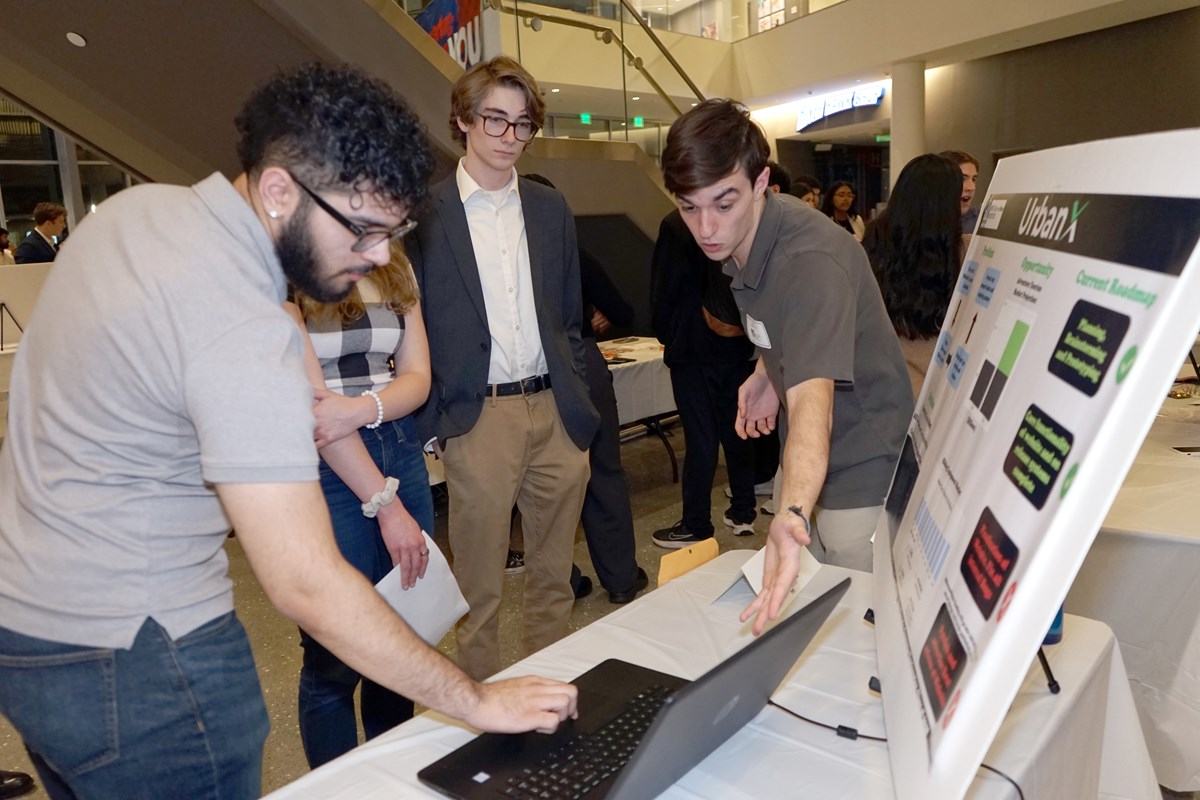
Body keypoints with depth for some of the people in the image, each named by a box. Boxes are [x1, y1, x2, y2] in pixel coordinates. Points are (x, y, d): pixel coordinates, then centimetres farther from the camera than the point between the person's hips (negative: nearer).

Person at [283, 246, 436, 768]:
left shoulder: (394, 266, 10)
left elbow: (417, 377, 6)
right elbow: (310, 399, -14)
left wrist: (363, 408, -18)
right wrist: (387, 505, -15)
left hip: (400, 448, 6)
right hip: (326, 465, -5)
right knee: (336, 660, 3)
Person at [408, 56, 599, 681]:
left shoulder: (550, 209, 12)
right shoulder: (425, 212, -2)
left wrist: (578, 405, 10)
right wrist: (432, 424, -5)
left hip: (556, 417, 5)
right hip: (478, 421, -4)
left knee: (554, 581, 16)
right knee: (479, 593, 7)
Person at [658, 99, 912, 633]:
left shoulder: (810, 261, -31)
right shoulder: (736, 240, -3)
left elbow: (813, 399, -46)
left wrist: (792, 517, -60)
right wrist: (769, 373, 1)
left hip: (862, 477, -8)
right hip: (802, 473, 9)